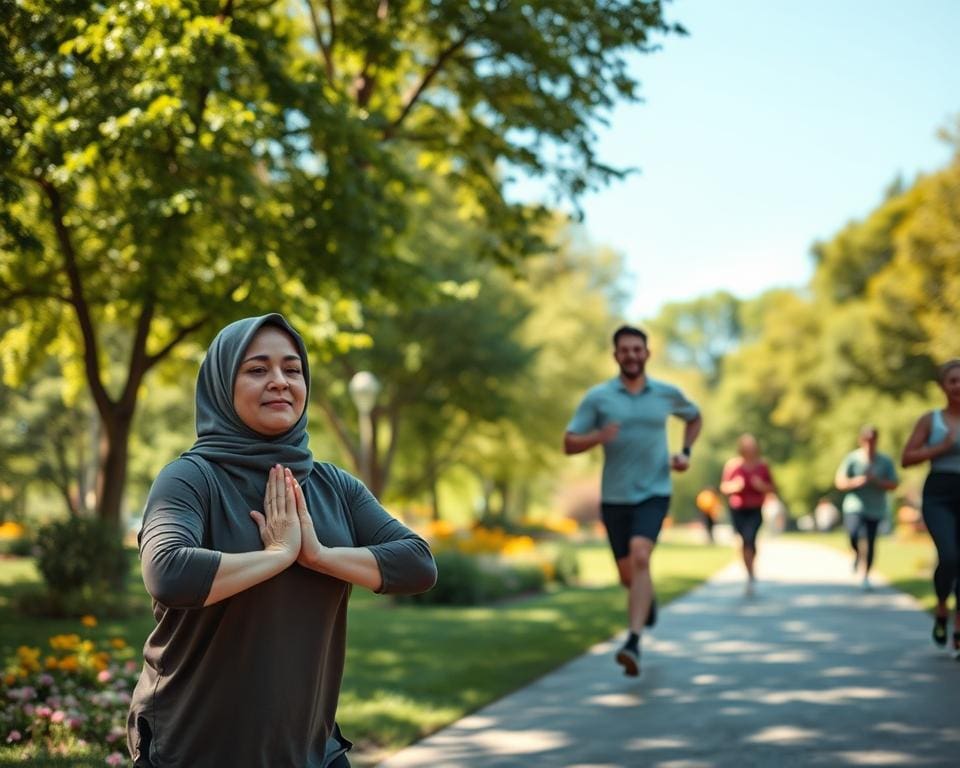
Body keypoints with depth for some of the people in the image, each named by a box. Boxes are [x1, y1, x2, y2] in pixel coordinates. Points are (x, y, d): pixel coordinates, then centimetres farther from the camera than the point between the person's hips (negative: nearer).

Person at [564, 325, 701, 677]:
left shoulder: (667, 394, 2)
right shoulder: (598, 397, -3)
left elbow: (694, 417, 23)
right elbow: (569, 444, -4)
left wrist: (685, 452, 6)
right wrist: (599, 436, -23)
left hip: (654, 493, -1)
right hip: (615, 498, 1)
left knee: (639, 557, -25)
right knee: (628, 576, 10)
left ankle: (633, 642, -30)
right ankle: (648, 600, 48)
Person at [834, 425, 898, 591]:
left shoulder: (886, 461, -1)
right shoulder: (852, 458, -5)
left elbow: (893, 485, -1)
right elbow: (839, 482, -5)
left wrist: (877, 481, -18)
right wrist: (856, 482, -23)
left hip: (875, 509, 2)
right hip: (855, 506, -2)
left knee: (871, 542, 2)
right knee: (853, 536, -22)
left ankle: (866, 575, 21)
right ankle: (857, 553, 14)